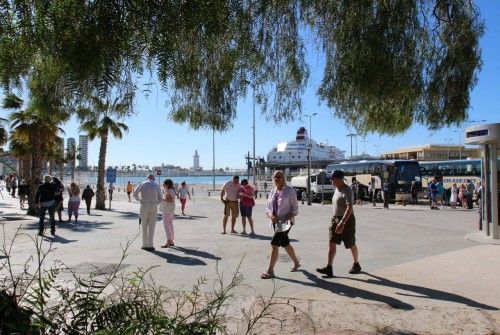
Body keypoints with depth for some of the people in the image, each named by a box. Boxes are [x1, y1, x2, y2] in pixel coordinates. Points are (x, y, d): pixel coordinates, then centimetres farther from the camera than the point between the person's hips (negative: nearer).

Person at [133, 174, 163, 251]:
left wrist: (138, 199, 13)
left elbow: (135, 193, -7)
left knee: (144, 226, 9)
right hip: (153, 207, 0)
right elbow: (160, 199, 8)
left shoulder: (142, 184, 5)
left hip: (144, 206, 0)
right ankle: (150, 245, -3)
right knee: (151, 226, 2)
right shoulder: (156, 185, 8)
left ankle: (145, 245, 10)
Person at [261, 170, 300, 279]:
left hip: (285, 222, -7)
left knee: (274, 245, -12)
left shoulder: (289, 191, -9)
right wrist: (271, 215, -11)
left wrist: (288, 218, -22)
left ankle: (270, 271, -2)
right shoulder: (273, 191, 8)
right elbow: (268, 207, 9)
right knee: (285, 244, 19)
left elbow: (295, 208, -8)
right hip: (275, 222, 7)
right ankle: (296, 262, 41)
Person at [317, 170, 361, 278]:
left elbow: (349, 208, -28)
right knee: (332, 243, -2)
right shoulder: (337, 189, 11)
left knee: (351, 245, 9)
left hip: (346, 220, -8)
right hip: (335, 219, 8)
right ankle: (329, 268, -6)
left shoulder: (347, 191, -18)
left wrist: (342, 222, -36)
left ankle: (356, 264, 31)